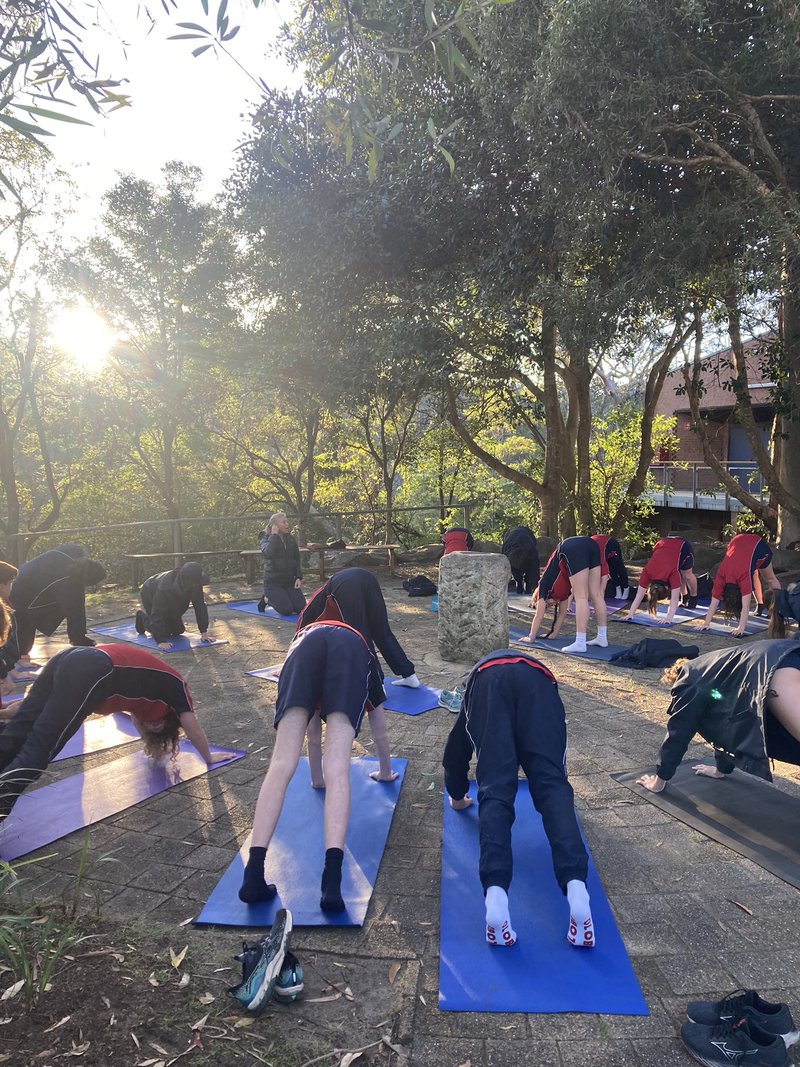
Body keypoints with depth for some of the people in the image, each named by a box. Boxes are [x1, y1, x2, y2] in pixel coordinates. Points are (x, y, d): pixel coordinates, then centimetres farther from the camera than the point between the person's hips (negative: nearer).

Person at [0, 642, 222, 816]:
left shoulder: (155, 684, 41)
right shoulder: (175, 687, 22)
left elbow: (138, 717, 58)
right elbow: (193, 730, 25)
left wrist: (153, 745, 71)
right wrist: (209, 758, 42)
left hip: (69, 661, 8)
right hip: (91, 675, -8)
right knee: (39, 747, -14)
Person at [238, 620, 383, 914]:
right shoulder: (365, 649, 47)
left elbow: (314, 731, 54)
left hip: (308, 643, 1)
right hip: (352, 649, -1)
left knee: (282, 764, -8)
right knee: (337, 768, -13)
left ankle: (254, 873, -21)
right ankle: (332, 877, -30)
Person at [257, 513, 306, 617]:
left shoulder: (291, 539, 9)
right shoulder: (266, 538, -6)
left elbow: (297, 559, 14)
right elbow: (268, 553, -28)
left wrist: (299, 577, 2)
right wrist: (274, 535, -21)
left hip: (290, 581, 5)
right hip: (273, 582, -5)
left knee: (302, 608, -8)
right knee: (286, 610, -19)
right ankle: (267, 599, 11)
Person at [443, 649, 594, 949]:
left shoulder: (476, 675, 47)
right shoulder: (541, 673, 51)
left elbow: (454, 752, 49)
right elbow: (557, 752, 59)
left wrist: (457, 797, 63)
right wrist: (557, 774, 73)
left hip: (487, 680, -1)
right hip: (536, 681, 1)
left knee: (495, 790, -11)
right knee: (551, 783, -9)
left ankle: (495, 894, -33)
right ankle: (576, 888, -32)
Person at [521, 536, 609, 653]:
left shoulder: (545, 583, 22)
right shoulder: (560, 588, 35)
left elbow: (539, 616, 25)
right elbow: (562, 612, 43)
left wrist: (531, 637, 33)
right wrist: (554, 633, 49)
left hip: (574, 550, -6)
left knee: (581, 597, -6)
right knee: (596, 595, 9)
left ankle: (580, 643, -6)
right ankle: (602, 638, 13)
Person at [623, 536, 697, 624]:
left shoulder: (673, 573, -39)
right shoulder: (646, 572, -29)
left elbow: (674, 600, -39)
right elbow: (639, 596, -26)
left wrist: (669, 618, -47)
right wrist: (630, 614, -31)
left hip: (682, 546, -3)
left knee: (687, 575, 1)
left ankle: (694, 597, 26)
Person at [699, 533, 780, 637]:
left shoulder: (744, 576, -39)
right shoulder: (720, 577, -28)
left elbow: (745, 606, -41)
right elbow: (714, 602, -24)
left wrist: (741, 628, -44)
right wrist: (707, 622, -26)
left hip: (758, 545, -4)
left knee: (769, 579, 14)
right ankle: (760, 605, 38)